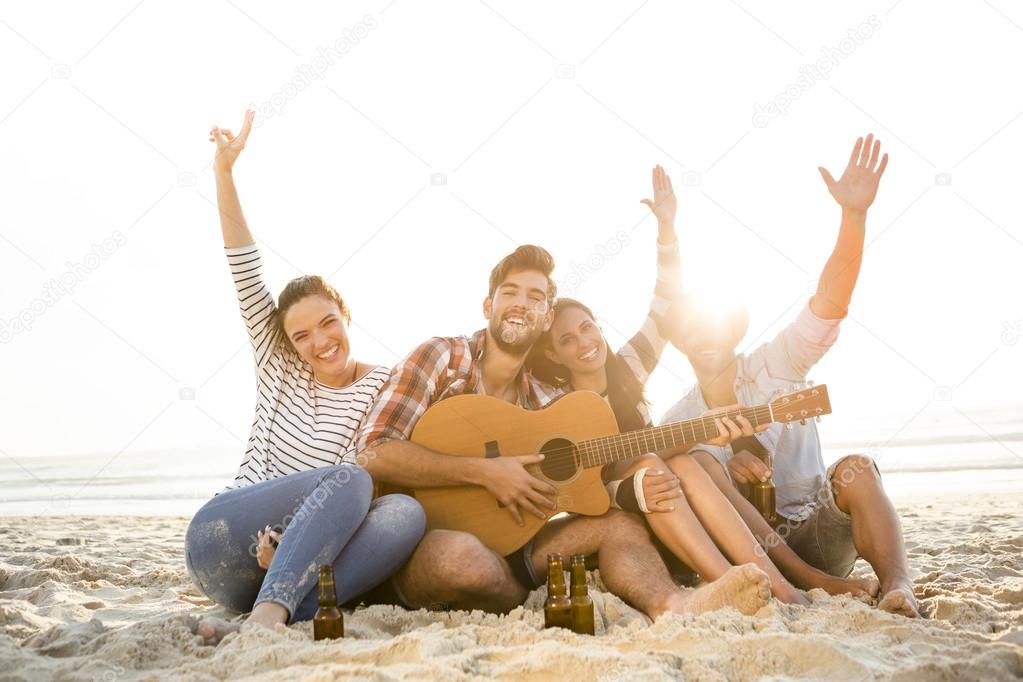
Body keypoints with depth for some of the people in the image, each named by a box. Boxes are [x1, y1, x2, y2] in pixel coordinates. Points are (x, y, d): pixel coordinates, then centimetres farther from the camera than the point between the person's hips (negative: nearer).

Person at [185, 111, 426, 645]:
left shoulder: (383, 389, 5)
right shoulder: (279, 366, 10)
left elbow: (385, 467, -6)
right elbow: (245, 272, 2)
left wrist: (295, 538, -21)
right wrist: (224, 172, -5)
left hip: (291, 554, 1)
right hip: (218, 546, -1)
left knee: (407, 512, -30)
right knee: (348, 479, -28)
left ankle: (261, 619, -41)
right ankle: (267, 621, -43)